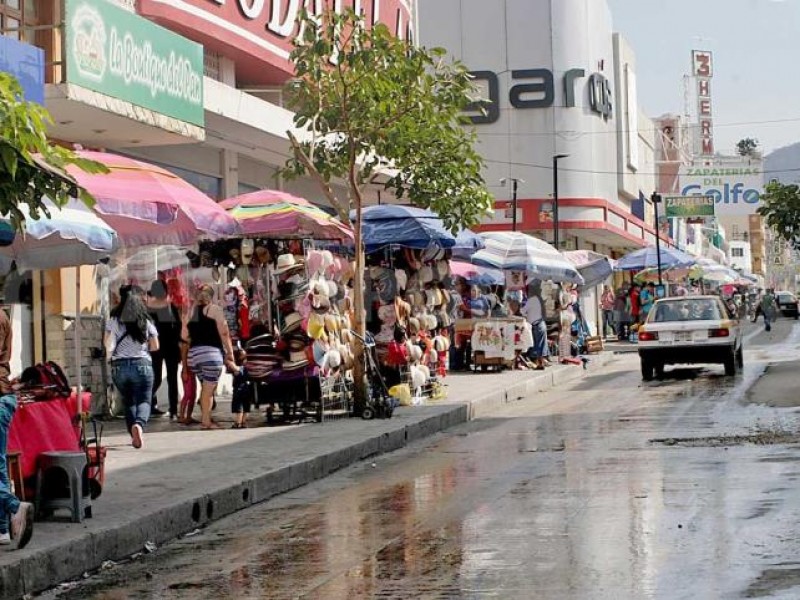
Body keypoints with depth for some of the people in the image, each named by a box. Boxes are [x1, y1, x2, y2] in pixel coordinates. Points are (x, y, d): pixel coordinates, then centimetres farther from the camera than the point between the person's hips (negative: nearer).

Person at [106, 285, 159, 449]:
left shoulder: (114, 321, -2)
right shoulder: (146, 321, 2)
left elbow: (109, 346, -10)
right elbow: (155, 347, 7)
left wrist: (111, 353, 10)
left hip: (119, 366, 1)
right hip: (142, 364, -1)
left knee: (128, 401, 17)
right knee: (144, 400, -1)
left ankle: (135, 435, 16)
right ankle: (139, 423, -30)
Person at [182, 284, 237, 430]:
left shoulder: (190, 312, 16)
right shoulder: (214, 309, 2)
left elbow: (184, 337, 14)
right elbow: (224, 333, -5)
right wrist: (230, 355, -2)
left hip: (193, 354, 5)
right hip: (211, 352, -5)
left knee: (205, 388, 17)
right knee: (209, 389, -3)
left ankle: (204, 418, 15)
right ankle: (206, 422, -5)